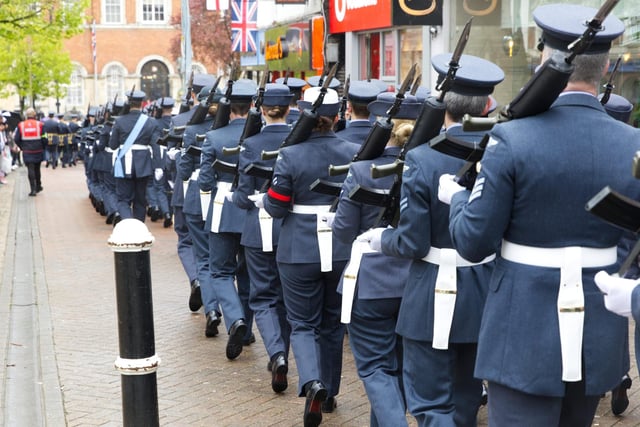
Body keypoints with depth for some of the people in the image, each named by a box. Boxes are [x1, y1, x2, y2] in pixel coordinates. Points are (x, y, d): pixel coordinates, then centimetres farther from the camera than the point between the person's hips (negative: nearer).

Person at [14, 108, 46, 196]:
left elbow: (16, 139, -1)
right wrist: (42, 147, 11)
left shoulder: (21, 125, -3)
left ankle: (33, 189, -8)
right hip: (38, 152, 1)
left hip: (27, 152, -1)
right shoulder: (40, 124, -6)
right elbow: (44, 139, -6)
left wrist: (22, 147, 12)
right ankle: (38, 187, 30)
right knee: (37, 169, 18)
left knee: (30, 170, -1)